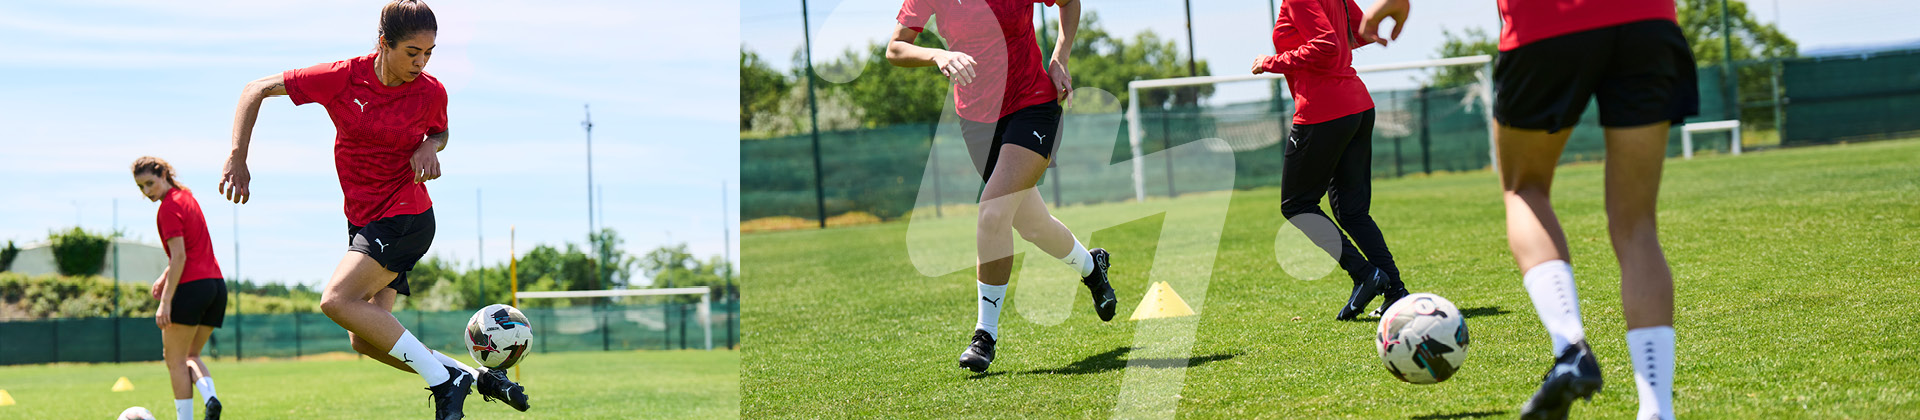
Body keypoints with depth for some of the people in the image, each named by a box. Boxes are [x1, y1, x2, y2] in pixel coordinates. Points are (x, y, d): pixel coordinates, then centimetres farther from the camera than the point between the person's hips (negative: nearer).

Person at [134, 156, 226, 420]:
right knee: (190, 355, 17)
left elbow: (179, 257, -17)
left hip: (191, 287, -9)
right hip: (216, 284, 9)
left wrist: (165, 302, -18)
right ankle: (210, 397, -8)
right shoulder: (186, 196, 17)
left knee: (175, 359, 3)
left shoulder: (169, 208, -10)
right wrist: (165, 277, 21)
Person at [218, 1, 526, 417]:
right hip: (363, 220, 5)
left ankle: (445, 381, -20)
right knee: (364, 339, -3)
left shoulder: (431, 93, -10)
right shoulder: (343, 78, -11)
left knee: (337, 300, -25)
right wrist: (237, 159, -12)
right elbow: (256, 90, -4)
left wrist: (430, 147, -10)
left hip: (406, 216, -5)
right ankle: (477, 377, 5)